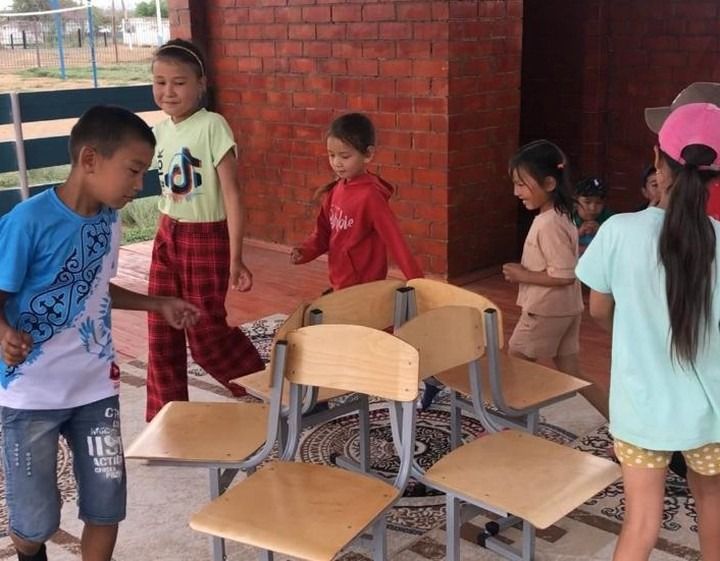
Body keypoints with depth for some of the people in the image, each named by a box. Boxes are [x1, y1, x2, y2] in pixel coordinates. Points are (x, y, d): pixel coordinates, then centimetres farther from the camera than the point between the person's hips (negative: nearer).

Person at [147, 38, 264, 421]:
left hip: (206, 239, -6)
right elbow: (169, 192, 13)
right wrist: (166, 238, 15)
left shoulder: (212, 126, -16)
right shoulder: (161, 131, 5)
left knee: (206, 334, 2)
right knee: (162, 335, 9)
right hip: (167, 238, 7)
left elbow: (231, 192, -18)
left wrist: (235, 259, -21)